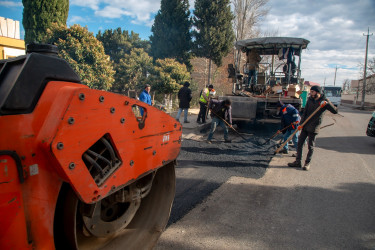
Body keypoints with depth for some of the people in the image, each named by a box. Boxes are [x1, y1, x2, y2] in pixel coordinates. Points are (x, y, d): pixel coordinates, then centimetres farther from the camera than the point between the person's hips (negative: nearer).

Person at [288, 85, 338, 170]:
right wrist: (301, 123, 1)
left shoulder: (324, 101, -8)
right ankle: (298, 162, 15)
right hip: (305, 126, 5)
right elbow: (305, 112, 7)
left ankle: (307, 163, 16)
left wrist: (327, 104, -30)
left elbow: (335, 111, -15)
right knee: (299, 143, 6)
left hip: (313, 128, -5)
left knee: (310, 146, 4)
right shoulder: (310, 99, 7)